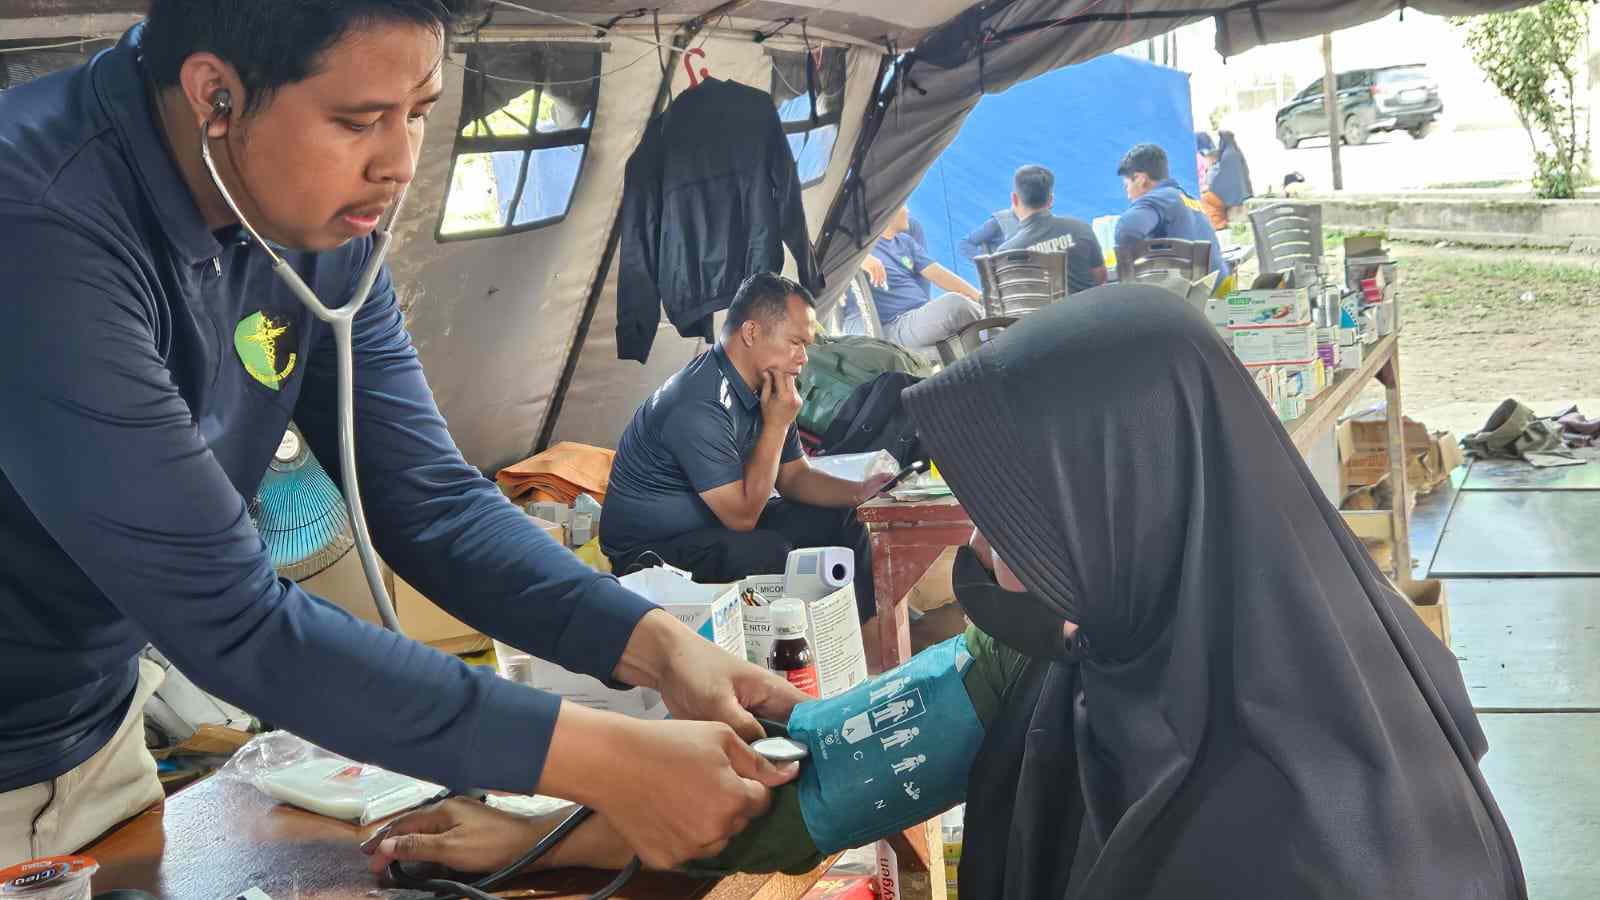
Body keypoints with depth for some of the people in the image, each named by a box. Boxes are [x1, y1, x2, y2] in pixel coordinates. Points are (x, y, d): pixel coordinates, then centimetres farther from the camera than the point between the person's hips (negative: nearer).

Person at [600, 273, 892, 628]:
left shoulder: (763, 387, 1)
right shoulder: (700, 405, -29)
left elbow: (793, 476, 11)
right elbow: (743, 515, -25)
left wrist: (859, 491, -6)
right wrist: (777, 424, -23)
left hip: (719, 525, 10)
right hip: (651, 550, -10)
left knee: (840, 520, 6)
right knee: (770, 554, -33)